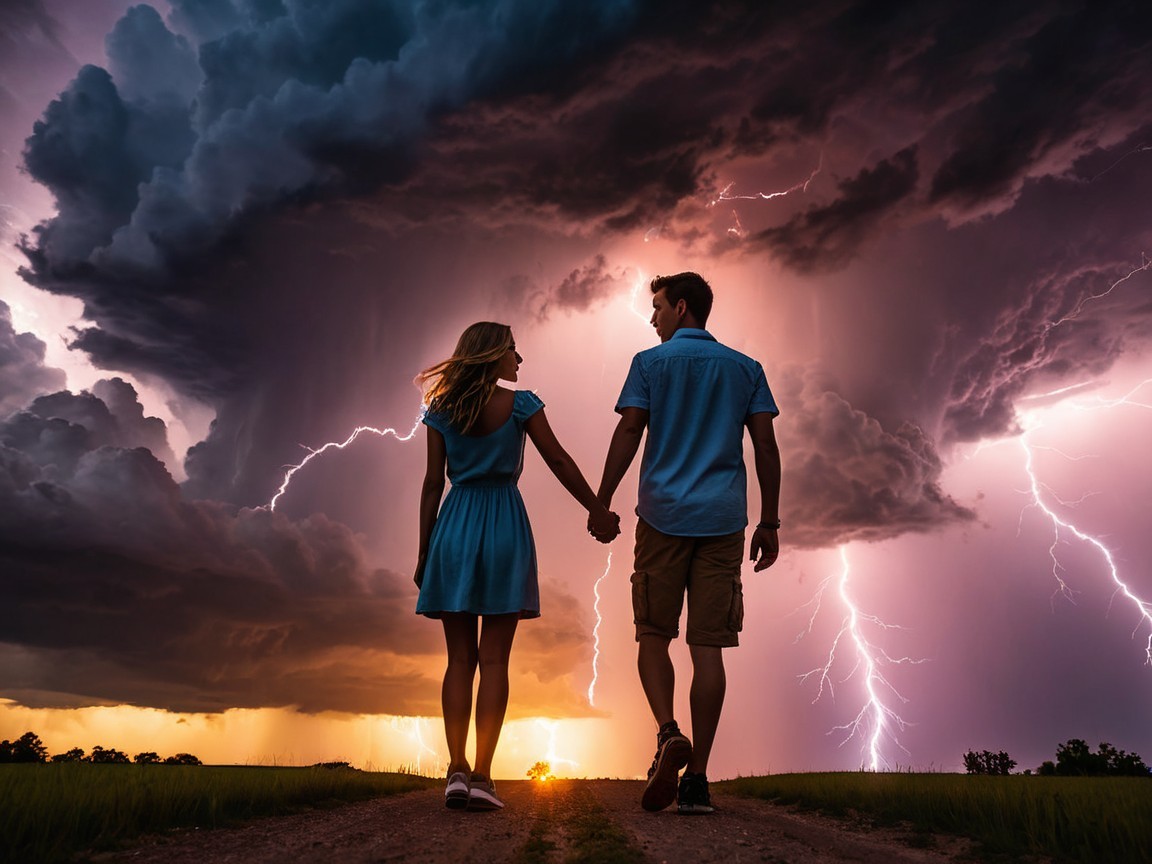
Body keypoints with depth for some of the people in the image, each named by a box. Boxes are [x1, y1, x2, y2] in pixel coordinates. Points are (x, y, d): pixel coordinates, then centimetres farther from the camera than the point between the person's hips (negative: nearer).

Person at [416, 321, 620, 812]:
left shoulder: (441, 410, 6)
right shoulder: (519, 405, -2)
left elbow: (433, 482, 4)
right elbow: (559, 463, -2)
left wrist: (424, 551, 8)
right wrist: (599, 513, 6)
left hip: (455, 528, 3)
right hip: (505, 524, -2)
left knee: (459, 658, 7)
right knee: (493, 658, 0)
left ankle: (457, 771, 3)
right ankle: (481, 776, 1)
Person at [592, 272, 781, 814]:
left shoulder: (650, 362, 5)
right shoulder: (746, 368, 13)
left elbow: (628, 434, -4)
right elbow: (766, 447, 7)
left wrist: (601, 502, 2)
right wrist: (769, 523, 10)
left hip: (664, 515, -2)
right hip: (724, 519, 3)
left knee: (654, 634, 9)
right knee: (708, 646, 2)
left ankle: (668, 733, -13)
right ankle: (696, 778, 4)